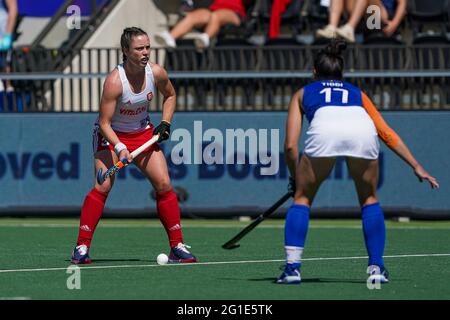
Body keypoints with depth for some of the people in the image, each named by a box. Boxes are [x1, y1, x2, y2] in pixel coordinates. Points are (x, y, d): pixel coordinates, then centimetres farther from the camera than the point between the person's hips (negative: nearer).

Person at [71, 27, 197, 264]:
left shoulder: (157, 73, -13)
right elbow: (104, 123, -26)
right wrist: (119, 147, -40)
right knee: (103, 186, -20)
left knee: (164, 184, -6)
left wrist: (165, 123, -1)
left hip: (143, 133, 4)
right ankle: (82, 247, -14)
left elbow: (170, 95, 11)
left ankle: (177, 247, 3)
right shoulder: (115, 80, -28)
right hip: (111, 134, -4)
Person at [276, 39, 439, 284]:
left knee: (302, 198, 17)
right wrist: (417, 167, 35)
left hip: (324, 131, -2)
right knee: (369, 200, 23)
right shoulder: (357, 94, 40)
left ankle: (292, 266, 5)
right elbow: (388, 135, 33)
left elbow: (290, 145, 26)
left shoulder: (303, 93, 36)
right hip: (362, 130, 2)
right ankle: (376, 267, 15)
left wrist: (295, 178, 39)